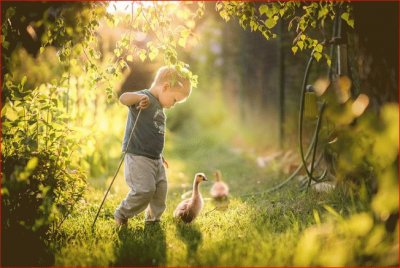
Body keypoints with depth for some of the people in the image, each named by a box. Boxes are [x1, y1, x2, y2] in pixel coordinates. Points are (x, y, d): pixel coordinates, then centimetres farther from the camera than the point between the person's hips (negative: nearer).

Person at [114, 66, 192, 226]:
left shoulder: (159, 108, 19)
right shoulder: (145, 99, -10)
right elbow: (123, 98, -31)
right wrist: (140, 97, -47)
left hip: (155, 158, 9)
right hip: (138, 156, -9)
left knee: (161, 191, 10)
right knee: (145, 190, -16)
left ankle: (152, 220, 28)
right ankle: (121, 215, 5)